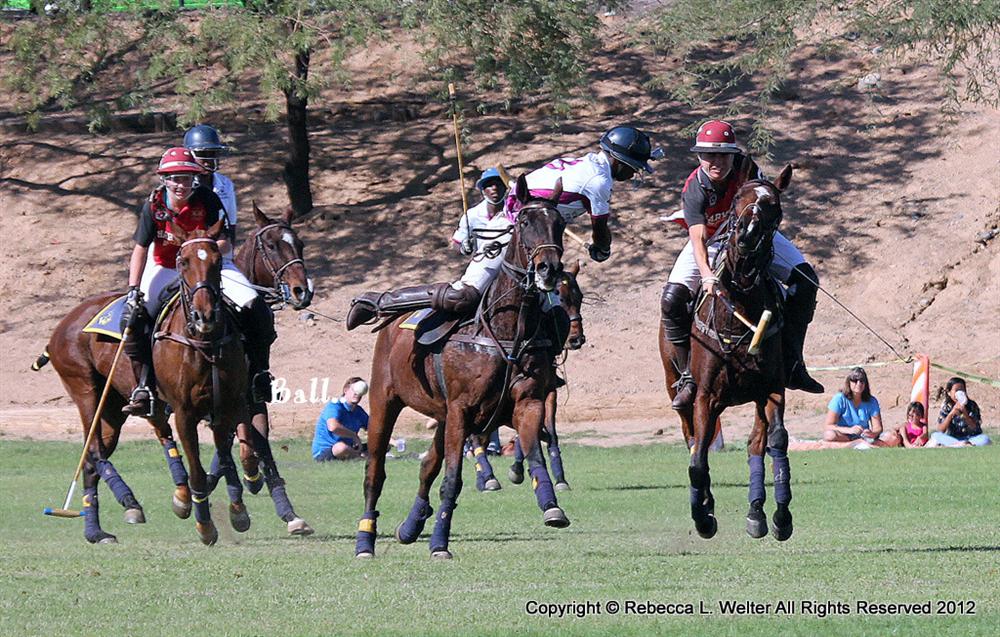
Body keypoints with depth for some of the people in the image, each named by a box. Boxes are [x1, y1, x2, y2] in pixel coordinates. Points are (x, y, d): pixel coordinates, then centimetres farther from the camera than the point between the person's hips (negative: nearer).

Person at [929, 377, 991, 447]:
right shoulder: (946, 406, -2)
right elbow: (941, 430, -10)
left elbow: (974, 427, -11)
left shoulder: (972, 405, -4)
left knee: (985, 439, -32)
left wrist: (965, 414, -25)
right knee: (935, 436, -26)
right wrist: (951, 413, -22)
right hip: (952, 438, 1)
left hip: (971, 438, -1)